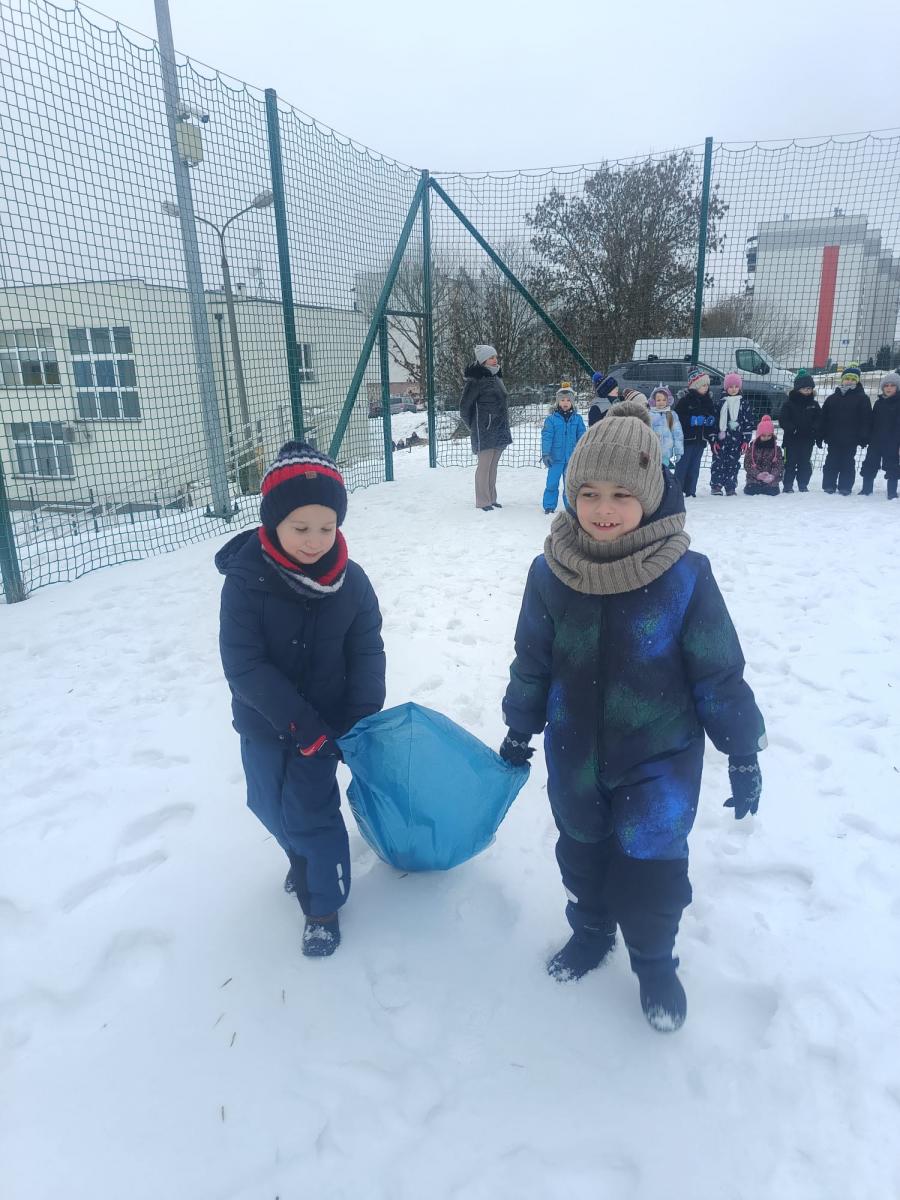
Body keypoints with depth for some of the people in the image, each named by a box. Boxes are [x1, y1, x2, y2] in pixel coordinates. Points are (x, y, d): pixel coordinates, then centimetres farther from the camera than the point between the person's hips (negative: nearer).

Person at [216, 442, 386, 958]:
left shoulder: (351, 581, -14)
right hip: (264, 724, 1)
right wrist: (300, 723, -23)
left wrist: (361, 722, -12)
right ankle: (303, 860, 50)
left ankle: (324, 905, 25)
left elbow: (367, 654, -6)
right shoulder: (245, 580, -20)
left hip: (324, 720, -1)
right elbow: (244, 666, -22)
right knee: (273, 806, 19)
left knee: (312, 813, 2)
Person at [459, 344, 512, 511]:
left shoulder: (497, 377, 13)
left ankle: (491, 498, 21)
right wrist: (471, 426, 2)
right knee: (484, 465, -3)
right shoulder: (476, 379, -11)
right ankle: (482, 501, 4)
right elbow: (465, 405, -7)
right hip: (485, 429, -8)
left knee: (493, 465, 13)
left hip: (499, 429, 8)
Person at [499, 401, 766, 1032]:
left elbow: (720, 672, -9)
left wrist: (743, 753, -3)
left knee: (651, 867, 4)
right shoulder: (551, 572, -11)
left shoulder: (684, 575, -19)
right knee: (582, 854, 21)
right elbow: (532, 660, 2)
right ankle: (591, 932, 50)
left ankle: (654, 962, 36)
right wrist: (520, 730, 12)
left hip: (660, 759, -3)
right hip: (575, 756, 3)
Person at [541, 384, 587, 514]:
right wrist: (545, 454, -13)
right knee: (552, 483, 1)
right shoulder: (551, 419, -4)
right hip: (556, 458, -2)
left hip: (572, 458, 2)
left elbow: (582, 437, 8)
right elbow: (546, 436, -6)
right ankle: (549, 506, 12)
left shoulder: (577, 418, 3)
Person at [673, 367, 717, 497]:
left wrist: (712, 436, 8)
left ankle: (690, 491, 15)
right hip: (687, 438, -6)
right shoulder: (684, 399, -8)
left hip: (701, 439, 6)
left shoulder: (708, 400, 12)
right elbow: (677, 419, -12)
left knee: (694, 467, 9)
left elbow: (712, 419, 17)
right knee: (682, 465, -3)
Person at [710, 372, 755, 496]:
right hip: (721, 438, 0)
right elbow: (714, 421, 3)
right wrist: (713, 440, -3)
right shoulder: (720, 403, 5)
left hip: (736, 440, 0)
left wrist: (746, 440, -1)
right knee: (718, 461, -3)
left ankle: (731, 487, 10)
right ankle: (716, 485, 5)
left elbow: (749, 422, 5)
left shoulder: (744, 404, 6)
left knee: (733, 463, 3)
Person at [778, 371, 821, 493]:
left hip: (807, 440, 3)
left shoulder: (814, 404, 8)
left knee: (805, 463, 8)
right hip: (792, 439, -3)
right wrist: (792, 428, -22)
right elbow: (782, 419, -8)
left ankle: (803, 485, 16)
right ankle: (788, 486, 7)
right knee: (790, 462, 1)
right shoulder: (789, 403, -3)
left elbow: (819, 419, 8)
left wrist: (814, 429, -11)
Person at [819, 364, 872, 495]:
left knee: (848, 464, 4)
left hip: (851, 440, -2)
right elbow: (823, 418, 7)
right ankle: (828, 486, 15)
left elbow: (866, 420, -5)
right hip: (833, 439, 3)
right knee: (831, 463, 7)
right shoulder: (832, 398, 8)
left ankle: (845, 487, 10)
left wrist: (864, 437, -13)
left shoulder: (862, 398, -1)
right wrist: (820, 436, 3)